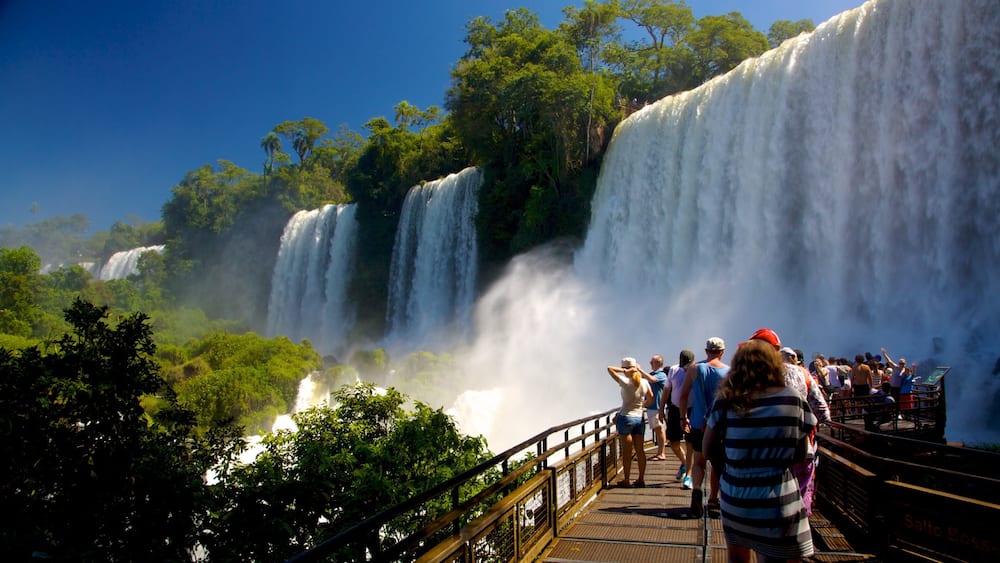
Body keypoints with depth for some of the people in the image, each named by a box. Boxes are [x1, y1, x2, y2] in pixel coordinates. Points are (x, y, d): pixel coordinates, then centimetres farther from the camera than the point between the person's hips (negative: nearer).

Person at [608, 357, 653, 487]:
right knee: (640, 451, 11)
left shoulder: (625, 382, -15)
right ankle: (641, 479, 16)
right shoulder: (644, 383, 0)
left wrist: (625, 371, -10)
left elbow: (610, 369, -9)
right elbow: (650, 400, 9)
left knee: (626, 452, 3)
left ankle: (626, 480, 8)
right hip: (639, 418, 5)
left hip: (625, 418, -5)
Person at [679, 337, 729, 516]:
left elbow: (683, 395, -2)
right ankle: (713, 499, 25)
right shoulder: (730, 372, -5)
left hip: (698, 423, 0)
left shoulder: (694, 369, -4)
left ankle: (696, 490, -16)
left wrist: (684, 417, 9)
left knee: (698, 461, 9)